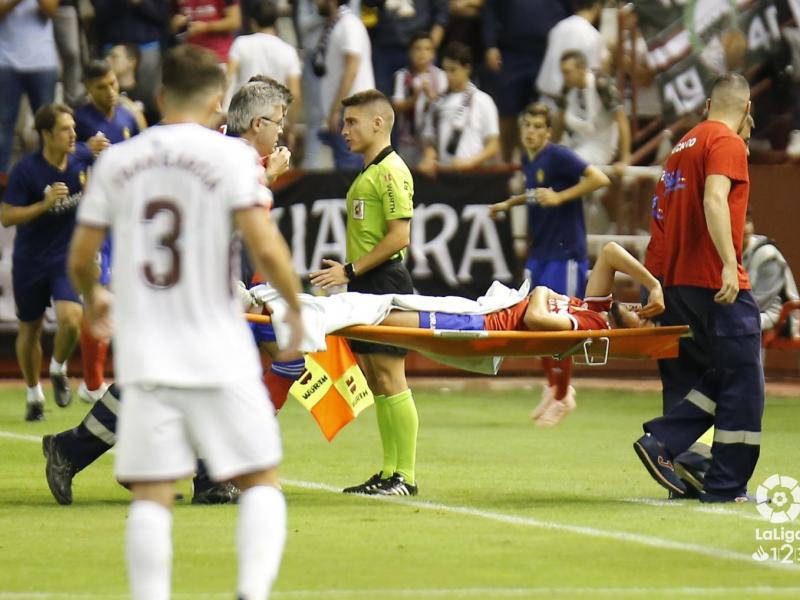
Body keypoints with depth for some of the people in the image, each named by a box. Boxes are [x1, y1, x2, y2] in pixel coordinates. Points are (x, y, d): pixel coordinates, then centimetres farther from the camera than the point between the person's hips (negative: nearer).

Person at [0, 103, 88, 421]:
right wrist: (45, 203, -27)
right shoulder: (26, 170, -15)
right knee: (30, 330, 11)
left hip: (68, 258, 1)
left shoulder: (81, 163, -6)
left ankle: (58, 370, 10)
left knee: (71, 319, -21)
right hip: (30, 261, -1)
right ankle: (34, 395, 32)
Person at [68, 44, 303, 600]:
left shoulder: (116, 162, 7)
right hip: (220, 356, -3)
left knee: (151, 496, 4)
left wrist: (95, 298, 32)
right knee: (261, 481, 8)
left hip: (143, 359, 3)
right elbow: (265, 247, -14)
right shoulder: (230, 156, -5)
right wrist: (297, 305, 3)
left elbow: (80, 259, 11)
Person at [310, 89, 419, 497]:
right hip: (365, 287, 10)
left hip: (385, 283, -10)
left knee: (389, 378, -8)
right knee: (374, 381, 10)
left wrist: (350, 270, -17)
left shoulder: (391, 171, -12)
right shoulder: (367, 173, 18)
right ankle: (388, 473, 13)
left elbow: (399, 236, -18)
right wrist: (345, 270, 14)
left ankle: (405, 475, -6)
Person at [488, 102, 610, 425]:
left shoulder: (558, 156, -13)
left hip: (564, 252, -8)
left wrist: (559, 197, -25)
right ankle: (555, 386, 28)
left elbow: (599, 179, -23)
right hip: (539, 252, 8)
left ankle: (562, 397, 9)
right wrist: (508, 203, 25)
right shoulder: (527, 161, 12)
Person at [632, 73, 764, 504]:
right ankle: (726, 486, -2)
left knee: (724, 376, 15)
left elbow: (665, 212, 23)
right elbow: (714, 200, -23)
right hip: (717, 283, -9)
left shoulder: (685, 145, 19)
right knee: (743, 384, -2)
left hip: (679, 281, 9)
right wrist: (729, 264, -29)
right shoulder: (728, 143, -8)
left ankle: (662, 441, 2)